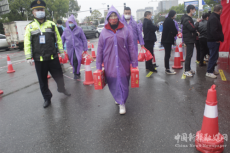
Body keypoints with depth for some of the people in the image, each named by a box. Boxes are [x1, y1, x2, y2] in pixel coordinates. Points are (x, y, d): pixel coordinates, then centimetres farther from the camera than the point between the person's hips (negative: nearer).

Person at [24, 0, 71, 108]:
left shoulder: (51, 24, 3)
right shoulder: (30, 27, 1)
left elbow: (58, 39, 8)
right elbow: (27, 43, 0)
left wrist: (61, 51, 7)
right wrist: (29, 57, -4)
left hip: (53, 57, 0)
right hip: (39, 60, 0)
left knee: (58, 75, 11)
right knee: (43, 80, 9)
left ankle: (61, 88, 41)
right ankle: (47, 98, 26)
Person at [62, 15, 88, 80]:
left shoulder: (79, 29, 0)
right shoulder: (66, 30, 8)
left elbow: (84, 39, 3)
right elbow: (62, 39, 15)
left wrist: (85, 49, 1)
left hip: (78, 47, -3)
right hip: (70, 48, 4)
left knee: (76, 59, -22)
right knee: (72, 60, 5)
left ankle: (76, 73, -5)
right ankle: (77, 73, 26)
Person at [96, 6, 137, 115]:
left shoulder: (125, 30, 1)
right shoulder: (104, 32, 3)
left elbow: (131, 47, 2)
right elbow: (100, 49, 5)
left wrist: (134, 63, 1)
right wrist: (99, 65, 4)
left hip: (123, 63, -1)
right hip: (109, 64, 1)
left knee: (123, 82, 3)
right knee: (113, 83, 7)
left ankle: (122, 103, 20)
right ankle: (119, 99, 32)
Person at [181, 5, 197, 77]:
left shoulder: (189, 18, 17)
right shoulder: (186, 19, -16)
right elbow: (193, 28, -23)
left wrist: (195, 34, 5)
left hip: (190, 39, 10)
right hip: (189, 40, -10)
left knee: (189, 55, 15)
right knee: (188, 55, -6)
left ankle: (188, 69, 24)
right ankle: (186, 71, 0)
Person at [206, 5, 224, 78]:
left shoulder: (213, 17, 14)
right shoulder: (214, 18, -19)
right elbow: (214, 32, -26)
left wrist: (221, 37, 11)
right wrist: (221, 38, -16)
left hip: (212, 40, 10)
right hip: (214, 41, -10)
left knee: (214, 56, 17)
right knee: (213, 56, -3)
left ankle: (212, 70, 28)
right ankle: (209, 72, 5)